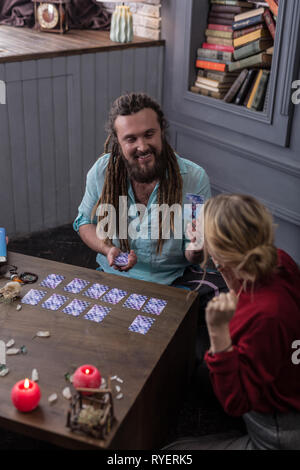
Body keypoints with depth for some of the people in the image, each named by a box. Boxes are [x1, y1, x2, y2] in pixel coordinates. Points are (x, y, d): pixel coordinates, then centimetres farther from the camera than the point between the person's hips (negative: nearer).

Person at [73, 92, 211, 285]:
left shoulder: (195, 178, -11)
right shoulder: (102, 171, -5)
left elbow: (193, 258, -4)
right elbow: (85, 222, 11)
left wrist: (196, 249, -29)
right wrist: (108, 250, -10)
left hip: (169, 284, 2)